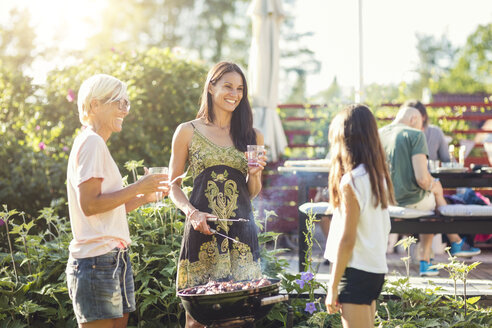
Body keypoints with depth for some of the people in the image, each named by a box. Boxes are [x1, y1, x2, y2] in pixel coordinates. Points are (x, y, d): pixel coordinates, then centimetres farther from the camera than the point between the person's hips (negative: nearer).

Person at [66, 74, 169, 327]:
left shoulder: (97, 144, 20)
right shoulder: (91, 142, -9)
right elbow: (90, 205, -17)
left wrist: (143, 198, 11)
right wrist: (137, 188, -13)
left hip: (114, 258, 10)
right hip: (98, 261, -10)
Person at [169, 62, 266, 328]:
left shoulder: (252, 136, 11)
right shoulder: (188, 132, 5)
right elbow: (173, 184, 6)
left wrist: (255, 174, -5)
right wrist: (192, 212, -11)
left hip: (241, 233, 2)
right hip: (202, 231, -2)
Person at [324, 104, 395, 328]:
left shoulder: (351, 181, -16)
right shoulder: (379, 175, 8)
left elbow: (347, 239, -17)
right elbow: (383, 228, 12)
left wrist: (333, 286, -12)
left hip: (356, 271, -9)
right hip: (377, 269, 9)